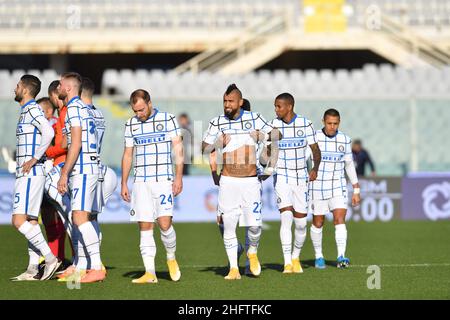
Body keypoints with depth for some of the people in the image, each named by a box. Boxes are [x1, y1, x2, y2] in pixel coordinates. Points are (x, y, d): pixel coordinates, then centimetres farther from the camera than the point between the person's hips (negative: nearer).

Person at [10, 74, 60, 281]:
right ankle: (32, 270, 5)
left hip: (30, 175, -10)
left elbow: (48, 132, -25)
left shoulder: (32, 109, -11)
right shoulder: (27, 111, 19)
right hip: (27, 175, 10)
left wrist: (34, 159, -22)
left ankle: (50, 258, -15)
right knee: (31, 221, 7)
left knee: (19, 221, -15)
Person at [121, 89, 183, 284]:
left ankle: (171, 257, 13)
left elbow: (178, 149, 1)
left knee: (164, 223, -14)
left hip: (163, 180, -3)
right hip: (141, 182, 3)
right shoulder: (131, 125, 11)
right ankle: (150, 273, -1)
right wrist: (124, 184, 12)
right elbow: (127, 155, 16)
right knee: (145, 227, -2)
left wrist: (179, 177, -6)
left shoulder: (168, 120, 1)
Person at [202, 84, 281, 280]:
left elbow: (277, 135, 7)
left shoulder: (254, 118, 2)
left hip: (250, 181, 0)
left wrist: (264, 136, -14)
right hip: (228, 181, 0)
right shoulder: (217, 123, 2)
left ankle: (252, 253, 27)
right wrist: (218, 143, -14)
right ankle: (233, 268, 5)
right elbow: (204, 149, 6)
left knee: (254, 225, -3)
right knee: (228, 225, -3)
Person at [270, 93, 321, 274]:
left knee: (301, 222, 4)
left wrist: (315, 169, -16)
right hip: (281, 178, -1)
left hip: (301, 178, 1)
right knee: (286, 217, -16)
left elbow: (315, 150, 0)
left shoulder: (305, 124, -4)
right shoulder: (274, 125, -3)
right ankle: (287, 263, -16)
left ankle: (296, 258, 26)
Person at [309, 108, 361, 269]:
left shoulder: (345, 140, 2)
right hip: (317, 186, -1)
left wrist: (356, 190, 9)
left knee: (340, 219, -14)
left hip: (338, 186, 1)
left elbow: (349, 165, 10)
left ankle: (341, 257, -21)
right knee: (318, 222, 7)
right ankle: (319, 257, 23)